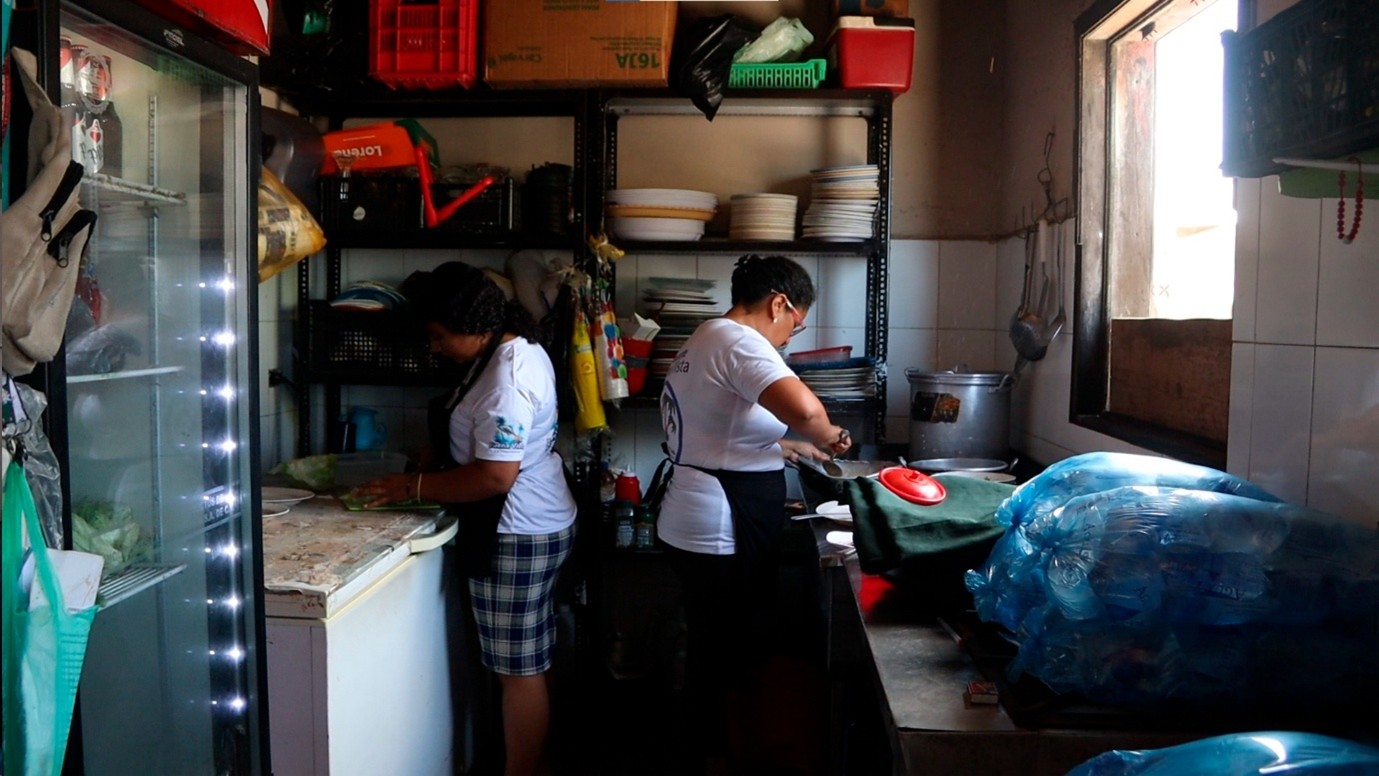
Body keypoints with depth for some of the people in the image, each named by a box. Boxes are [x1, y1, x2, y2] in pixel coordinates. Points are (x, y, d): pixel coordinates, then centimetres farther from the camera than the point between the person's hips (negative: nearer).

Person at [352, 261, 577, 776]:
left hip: (517, 536, -11)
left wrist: (413, 487, -17)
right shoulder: (518, 349, 9)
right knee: (521, 664, 18)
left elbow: (495, 476, -27)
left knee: (518, 669, 1)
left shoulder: (505, 377, -23)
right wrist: (437, 463, 10)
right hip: (532, 526, 11)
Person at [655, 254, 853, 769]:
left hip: (695, 528, 10)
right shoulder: (738, 341, -17)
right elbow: (802, 408, -35)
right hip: (724, 534, -10)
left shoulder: (706, 339, 16)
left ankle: (715, 750, 35)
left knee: (713, 650, 21)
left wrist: (788, 448, 23)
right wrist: (828, 436, -15)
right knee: (731, 654, 5)